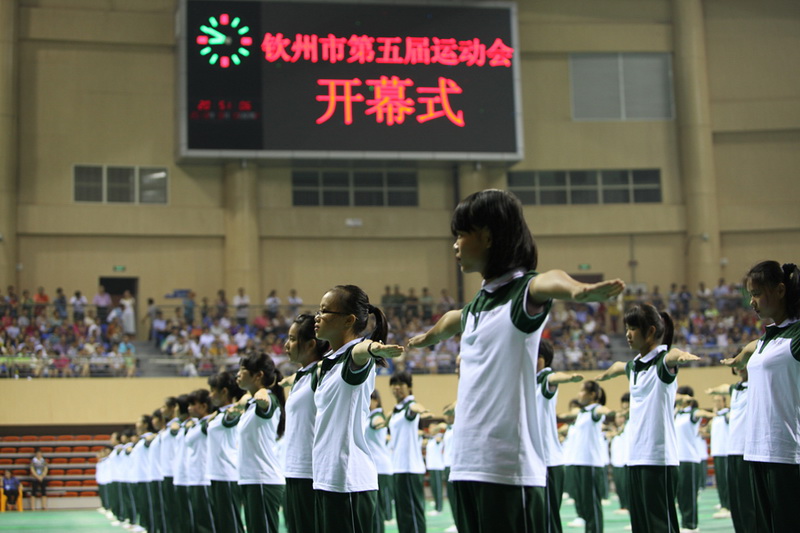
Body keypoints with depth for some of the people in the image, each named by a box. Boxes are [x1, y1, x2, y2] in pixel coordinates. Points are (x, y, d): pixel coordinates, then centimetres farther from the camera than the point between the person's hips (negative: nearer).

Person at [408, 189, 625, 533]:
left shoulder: (522, 291, -8)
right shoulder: (477, 305, 16)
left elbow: (547, 281, -32)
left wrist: (580, 291, -54)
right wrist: (425, 338, 59)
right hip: (466, 466, 8)